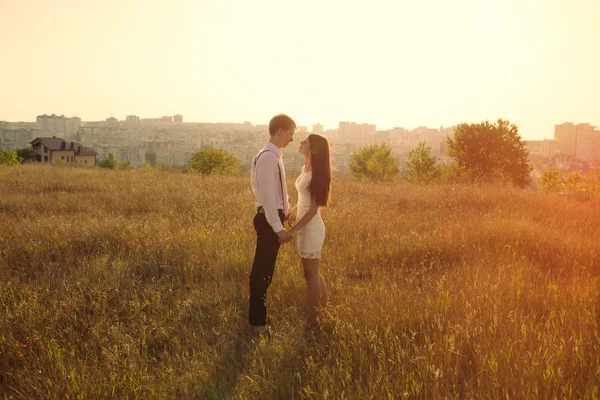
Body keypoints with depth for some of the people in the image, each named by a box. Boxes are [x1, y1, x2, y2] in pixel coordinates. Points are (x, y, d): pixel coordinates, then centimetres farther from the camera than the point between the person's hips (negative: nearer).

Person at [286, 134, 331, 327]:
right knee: (312, 272, 19)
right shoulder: (306, 168, 6)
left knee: (311, 274, 2)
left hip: (311, 228, -9)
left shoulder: (316, 174, -20)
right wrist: (293, 210, 11)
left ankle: (312, 320, 14)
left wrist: (294, 230, -19)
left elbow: (313, 209, -20)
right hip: (304, 226, 9)